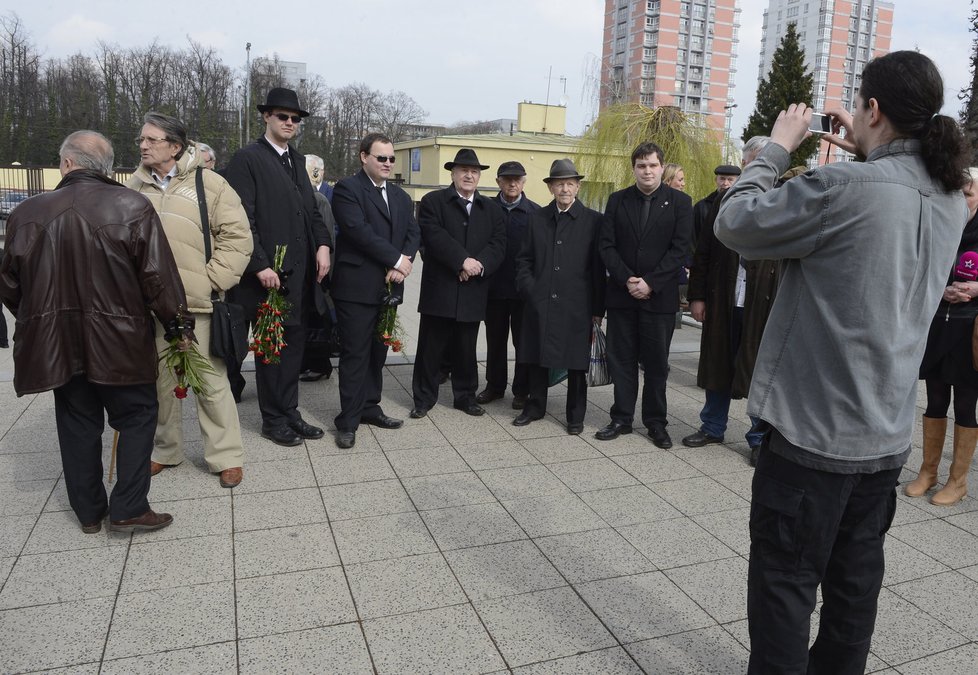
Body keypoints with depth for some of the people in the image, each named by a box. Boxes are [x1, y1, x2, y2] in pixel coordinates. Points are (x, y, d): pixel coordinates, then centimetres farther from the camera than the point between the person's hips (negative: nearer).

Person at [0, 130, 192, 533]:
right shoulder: (132, 207, -11)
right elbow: (158, 276, -12)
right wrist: (178, 324, 0)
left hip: (58, 343, 4)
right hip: (120, 342, -3)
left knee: (78, 425, 16)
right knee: (137, 416, 12)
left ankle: (89, 512, 26)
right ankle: (128, 509, 10)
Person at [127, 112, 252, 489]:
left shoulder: (209, 185, -1)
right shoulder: (134, 188, 11)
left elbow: (237, 237, -4)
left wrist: (213, 281, -9)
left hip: (197, 303, -4)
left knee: (211, 380, 0)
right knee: (159, 380, 14)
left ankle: (226, 456, 13)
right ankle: (165, 450, 31)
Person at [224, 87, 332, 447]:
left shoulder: (297, 160, 16)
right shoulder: (247, 158, -6)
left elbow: (311, 210, 17)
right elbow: (243, 218, -12)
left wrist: (323, 244, 0)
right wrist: (260, 265, -18)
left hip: (300, 272, 7)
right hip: (269, 273, -7)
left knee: (294, 343, 12)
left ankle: (289, 413, 25)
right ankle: (273, 420, 17)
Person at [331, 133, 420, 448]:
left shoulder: (401, 196, 17)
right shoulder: (347, 188, -5)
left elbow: (413, 233, 9)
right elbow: (358, 230, -17)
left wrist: (402, 263, -9)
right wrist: (396, 259, -16)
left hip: (389, 287, 7)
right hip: (357, 287, -6)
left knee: (378, 351, 13)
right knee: (355, 354, -2)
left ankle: (370, 408, 26)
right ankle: (348, 421, 7)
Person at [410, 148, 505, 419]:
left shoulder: (491, 209, 13)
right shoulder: (433, 201, 2)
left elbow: (498, 245, 2)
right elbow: (434, 236, -13)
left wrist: (479, 264, -16)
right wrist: (463, 261, -20)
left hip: (473, 291, 3)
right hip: (439, 289, -3)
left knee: (466, 348, 12)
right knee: (431, 347, 4)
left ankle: (465, 396, 25)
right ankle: (424, 398, 16)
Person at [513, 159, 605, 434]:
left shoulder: (593, 220, 0)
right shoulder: (537, 218, 9)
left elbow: (598, 267, -1)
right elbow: (524, 259, 12)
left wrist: (598, 308, -4)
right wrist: (529, 288, -1)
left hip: (576, 306, -2)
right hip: (539, 303, 3)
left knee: (576, 362, 6)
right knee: (537, 358, 11)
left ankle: (576, 415, 20)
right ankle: (535, 406, 29)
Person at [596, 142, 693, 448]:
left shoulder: (680, 202, 0)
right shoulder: (617, 200, 6)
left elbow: (680, 249, -6)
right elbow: (606, 246, 1)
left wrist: (650, 283, -14)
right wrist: (627, 280, -11)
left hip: (659, 296, -2)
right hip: (621, 294, 2)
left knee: (656, 363, 6)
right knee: (621, 360, 7)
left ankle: (656, 422, 18)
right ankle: (621, 418, 18)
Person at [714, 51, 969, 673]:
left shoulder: (844, 187, -21)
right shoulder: (950, 201, 4)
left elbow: (734, 222, -12)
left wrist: (778, 146, 0)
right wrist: (865, 154, 15)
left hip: (814, 430, -7)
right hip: (887, 434, 8)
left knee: (785, 583, 7)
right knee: (856, 579, 20)